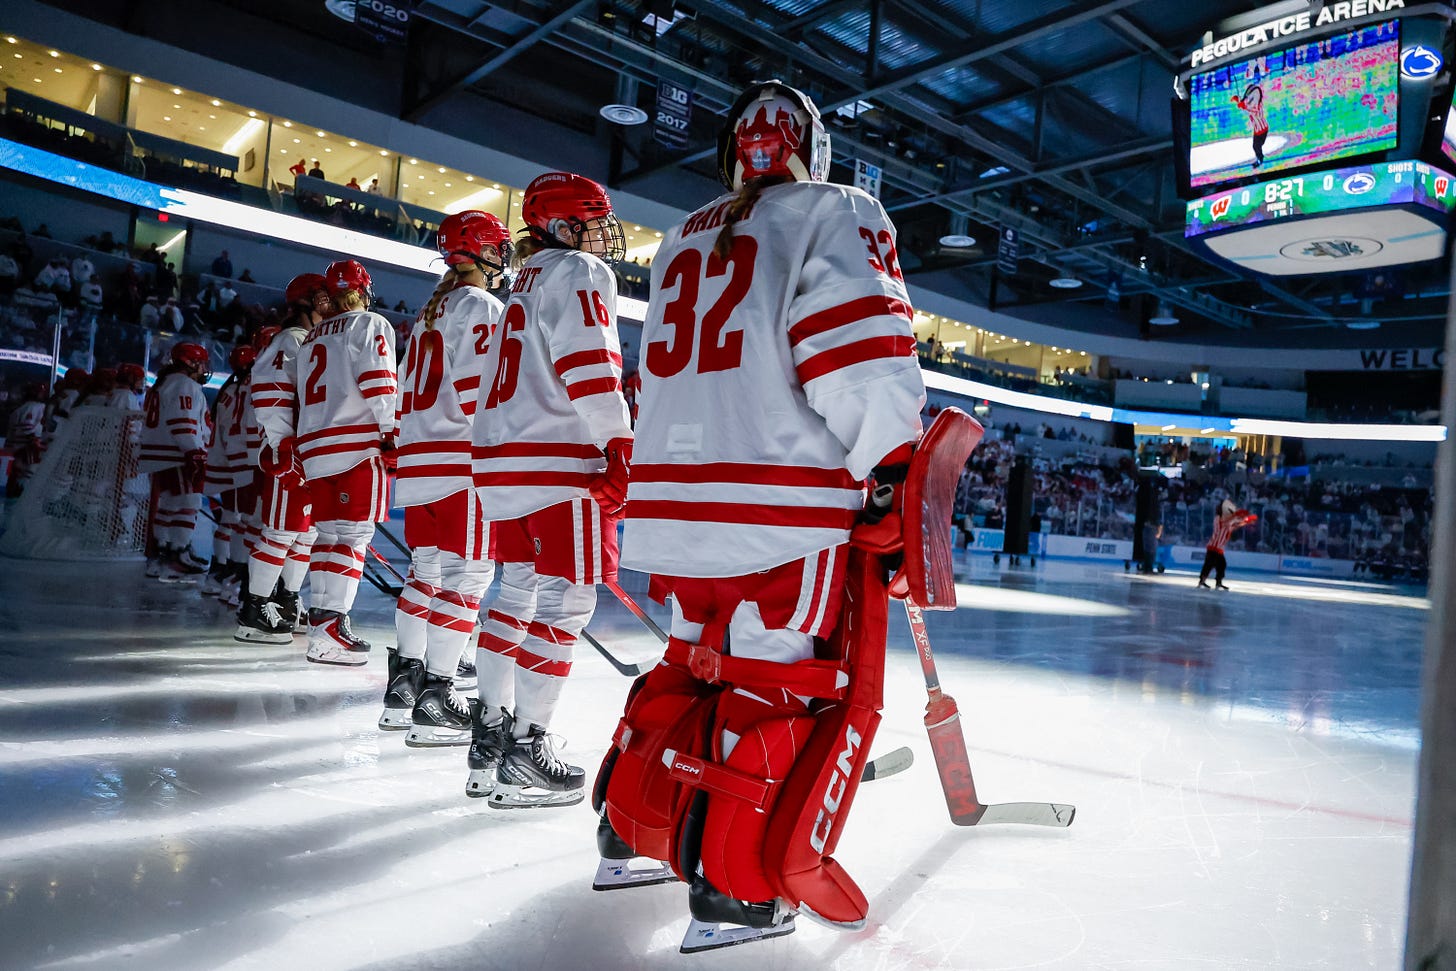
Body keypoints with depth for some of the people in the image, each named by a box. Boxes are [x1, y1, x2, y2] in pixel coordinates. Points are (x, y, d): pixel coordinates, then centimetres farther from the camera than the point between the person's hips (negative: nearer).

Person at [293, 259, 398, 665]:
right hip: (359, 445, -7)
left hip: (315, 448, 7)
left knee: (329, 535, 12)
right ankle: (330, 628, -14)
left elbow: (302, 396, 23)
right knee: (353, 535, -8)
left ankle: (320, 618, 14)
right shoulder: (370, 325, 1)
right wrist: (393, 437, -12)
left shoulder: (311, 338, 23)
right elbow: (379, 385, -13)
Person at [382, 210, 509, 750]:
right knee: (465, 578, -7)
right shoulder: (479, 306, -5)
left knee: (427, 573, 14)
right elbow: (477, 393, -17)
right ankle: (434, 699, -7)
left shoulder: (431, 312, 23)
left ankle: (404, 688, 19)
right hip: (461, 463, -9)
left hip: (417, 463, 9)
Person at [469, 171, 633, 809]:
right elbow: (589, 367, -17)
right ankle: (525, 756, -6)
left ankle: (493, 725, 22)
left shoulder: (527, 282, 26)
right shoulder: (578, 272, -3)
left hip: (501, 458, 10)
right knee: (565, 604, -7)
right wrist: (621, 446, -16)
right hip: (560, 459, -10)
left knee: (522, 592, 16)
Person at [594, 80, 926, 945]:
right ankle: (736, 878, 6)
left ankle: (631, 819, 30)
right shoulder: (837, 214, 1)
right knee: (788, 684, 3)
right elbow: (862, 352, -14)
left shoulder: (682, 240, 20)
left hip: (674, 498, 7)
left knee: (700, 660, 22)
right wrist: (895, 468, -7)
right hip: (784, 504, -7)